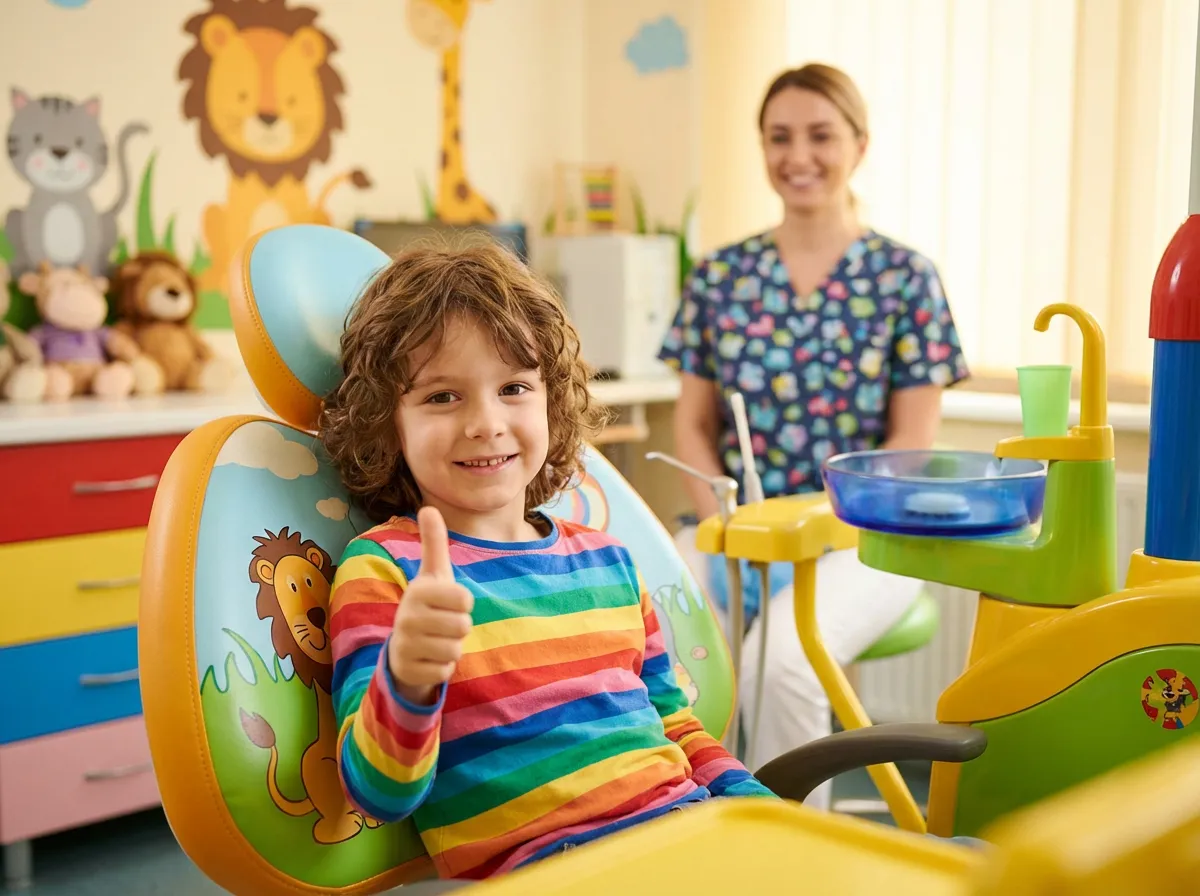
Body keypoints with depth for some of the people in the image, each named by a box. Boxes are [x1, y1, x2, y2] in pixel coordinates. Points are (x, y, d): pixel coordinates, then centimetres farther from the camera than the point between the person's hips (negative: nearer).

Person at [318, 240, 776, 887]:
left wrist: (757, 805, 6)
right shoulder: (381, 568, -3)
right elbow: (379, 793, -11)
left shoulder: (604, 559, 14)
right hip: (539, 864, -6)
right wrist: (407, 679, -30)